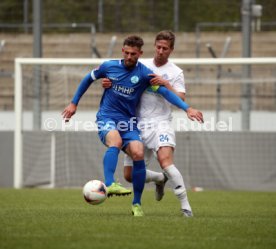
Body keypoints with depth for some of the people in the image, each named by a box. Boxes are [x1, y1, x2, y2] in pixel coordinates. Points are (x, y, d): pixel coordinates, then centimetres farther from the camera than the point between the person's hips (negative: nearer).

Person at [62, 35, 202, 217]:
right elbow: (88, 79, 17)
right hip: (107, 117, -1)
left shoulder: (144, 73, -3)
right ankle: (109, 185, -48)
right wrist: (74, 104, 20)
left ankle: (137, 204, -4)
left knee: (138, 154, -20)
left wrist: (187, 108, -23)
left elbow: (165, 92, -11)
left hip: (128, 121, 1)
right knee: (115, 140, -35)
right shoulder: (109, 66, 1)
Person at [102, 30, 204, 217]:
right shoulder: (141, 65, 10)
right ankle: (160, 179, 35)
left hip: (161, 123, -4)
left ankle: (186, 206, -26)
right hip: (139, 125, 4)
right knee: (130, 175, 4)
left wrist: (166, 84, -22)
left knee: (165, 161, -30)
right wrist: (108, 81, -5)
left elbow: (181, 99, -9)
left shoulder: (175, 72, 0)